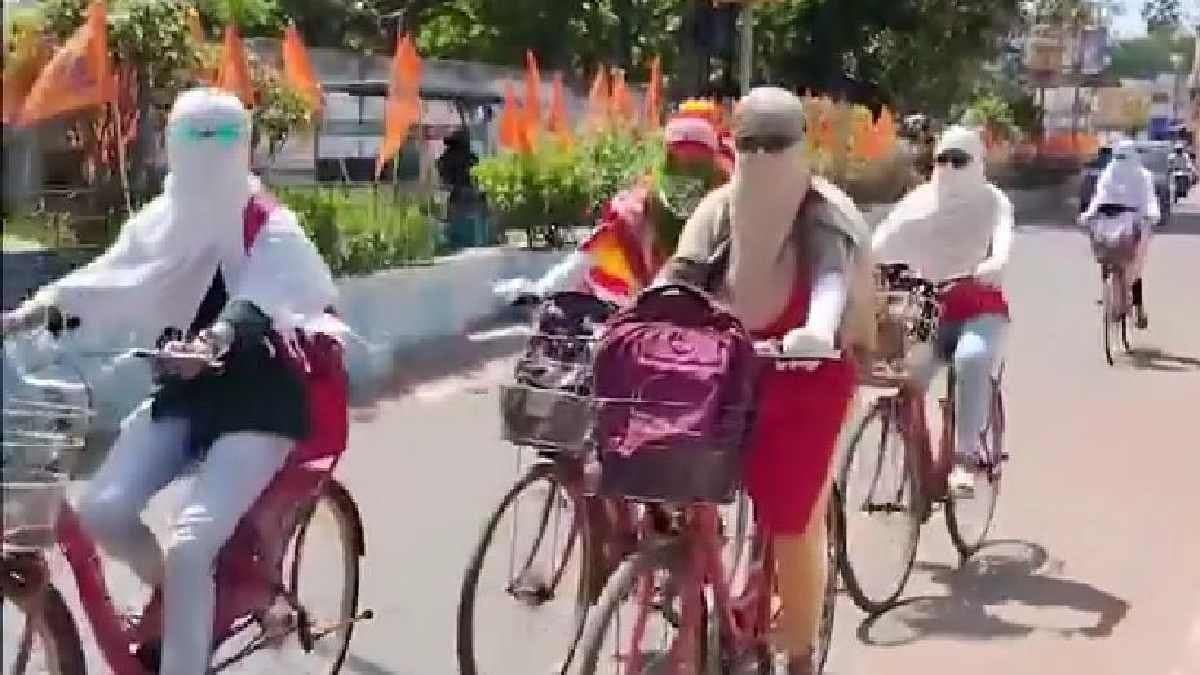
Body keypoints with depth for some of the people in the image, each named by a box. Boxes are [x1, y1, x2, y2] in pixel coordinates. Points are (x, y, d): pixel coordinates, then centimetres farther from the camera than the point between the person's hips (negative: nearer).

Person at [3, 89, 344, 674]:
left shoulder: (271, 229, -10)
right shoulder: (164, 218, 6)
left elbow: (256, 300, -30)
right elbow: (104, 278, -5)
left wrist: (213, 341, -51)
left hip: (257, 401, -5)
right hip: (186, 392, 5)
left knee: (189, 545, -22)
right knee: (102, 511, -13)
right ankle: (172, 594, 18)